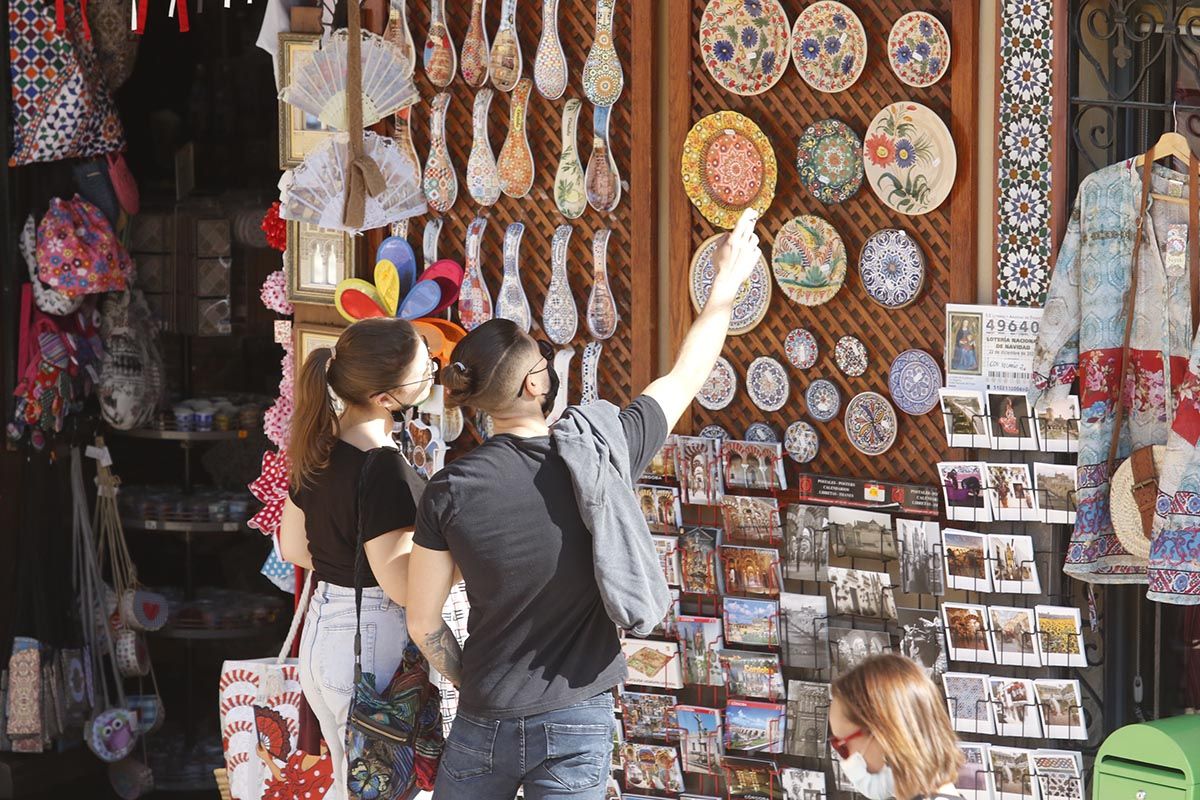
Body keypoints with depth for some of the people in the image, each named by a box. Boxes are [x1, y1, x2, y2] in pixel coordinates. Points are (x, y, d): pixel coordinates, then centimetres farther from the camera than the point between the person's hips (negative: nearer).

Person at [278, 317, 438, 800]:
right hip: (371, 640, -9)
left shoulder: (319, 446, 4)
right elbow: (402, 585, -23)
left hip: (321, 629, 9)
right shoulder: (382, 467, -22)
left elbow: (293, 548, 13)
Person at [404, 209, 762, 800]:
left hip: (485, 723, 0)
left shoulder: (449, 491, -10)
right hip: (579, 725, 0)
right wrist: (726, 285, 21)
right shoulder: (606, 451, -10)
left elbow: (424, 624, -2)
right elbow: (687, 375, 8)